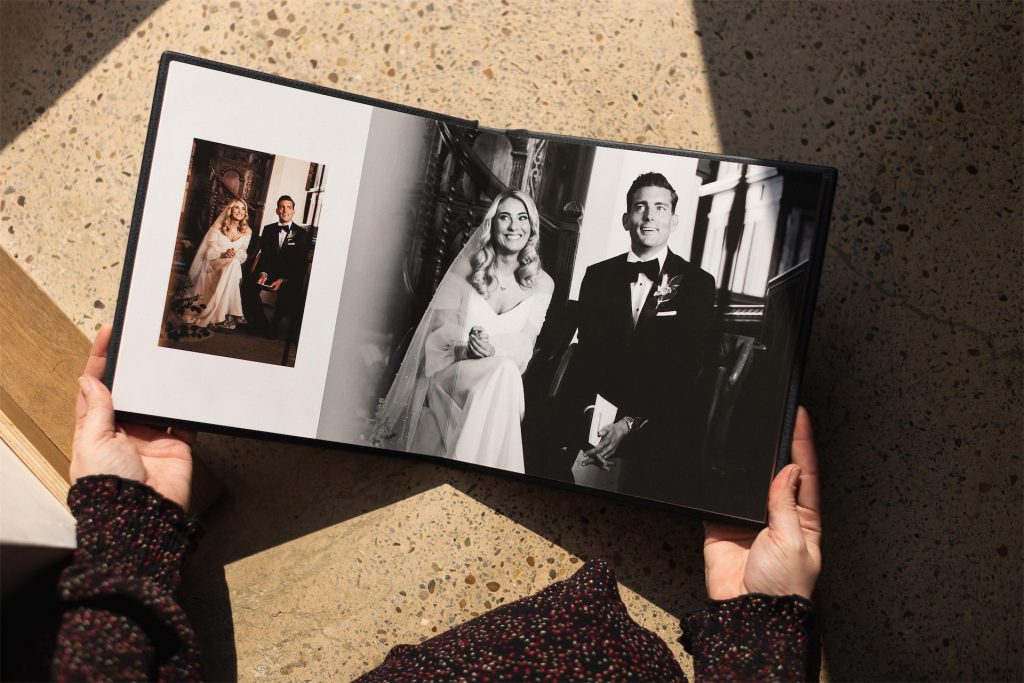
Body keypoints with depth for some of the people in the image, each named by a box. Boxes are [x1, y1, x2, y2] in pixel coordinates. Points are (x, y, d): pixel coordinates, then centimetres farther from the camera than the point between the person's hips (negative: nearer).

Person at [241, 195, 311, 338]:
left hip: (290, 277, -3)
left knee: (288, 294, -33)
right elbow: (264, 255, 7)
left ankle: (274, 325, -6)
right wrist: (263, 273, -14)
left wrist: (283, 280, -18)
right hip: (269, 271, 3)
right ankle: (261, 324, -9)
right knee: (248, 285, -24)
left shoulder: (302, 234, 0)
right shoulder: (268, 229, 12)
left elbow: (300, 263, -6)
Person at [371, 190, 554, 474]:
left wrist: (494, 349, -24)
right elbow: (442, 328, -1)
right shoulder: (469, 267, 3)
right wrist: (467, 348, -23)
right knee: (503, 370, -34)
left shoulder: (541, 284, 7)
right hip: (449, 370, -2)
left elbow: (524, 345, -1)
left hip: (502, 373, 2)